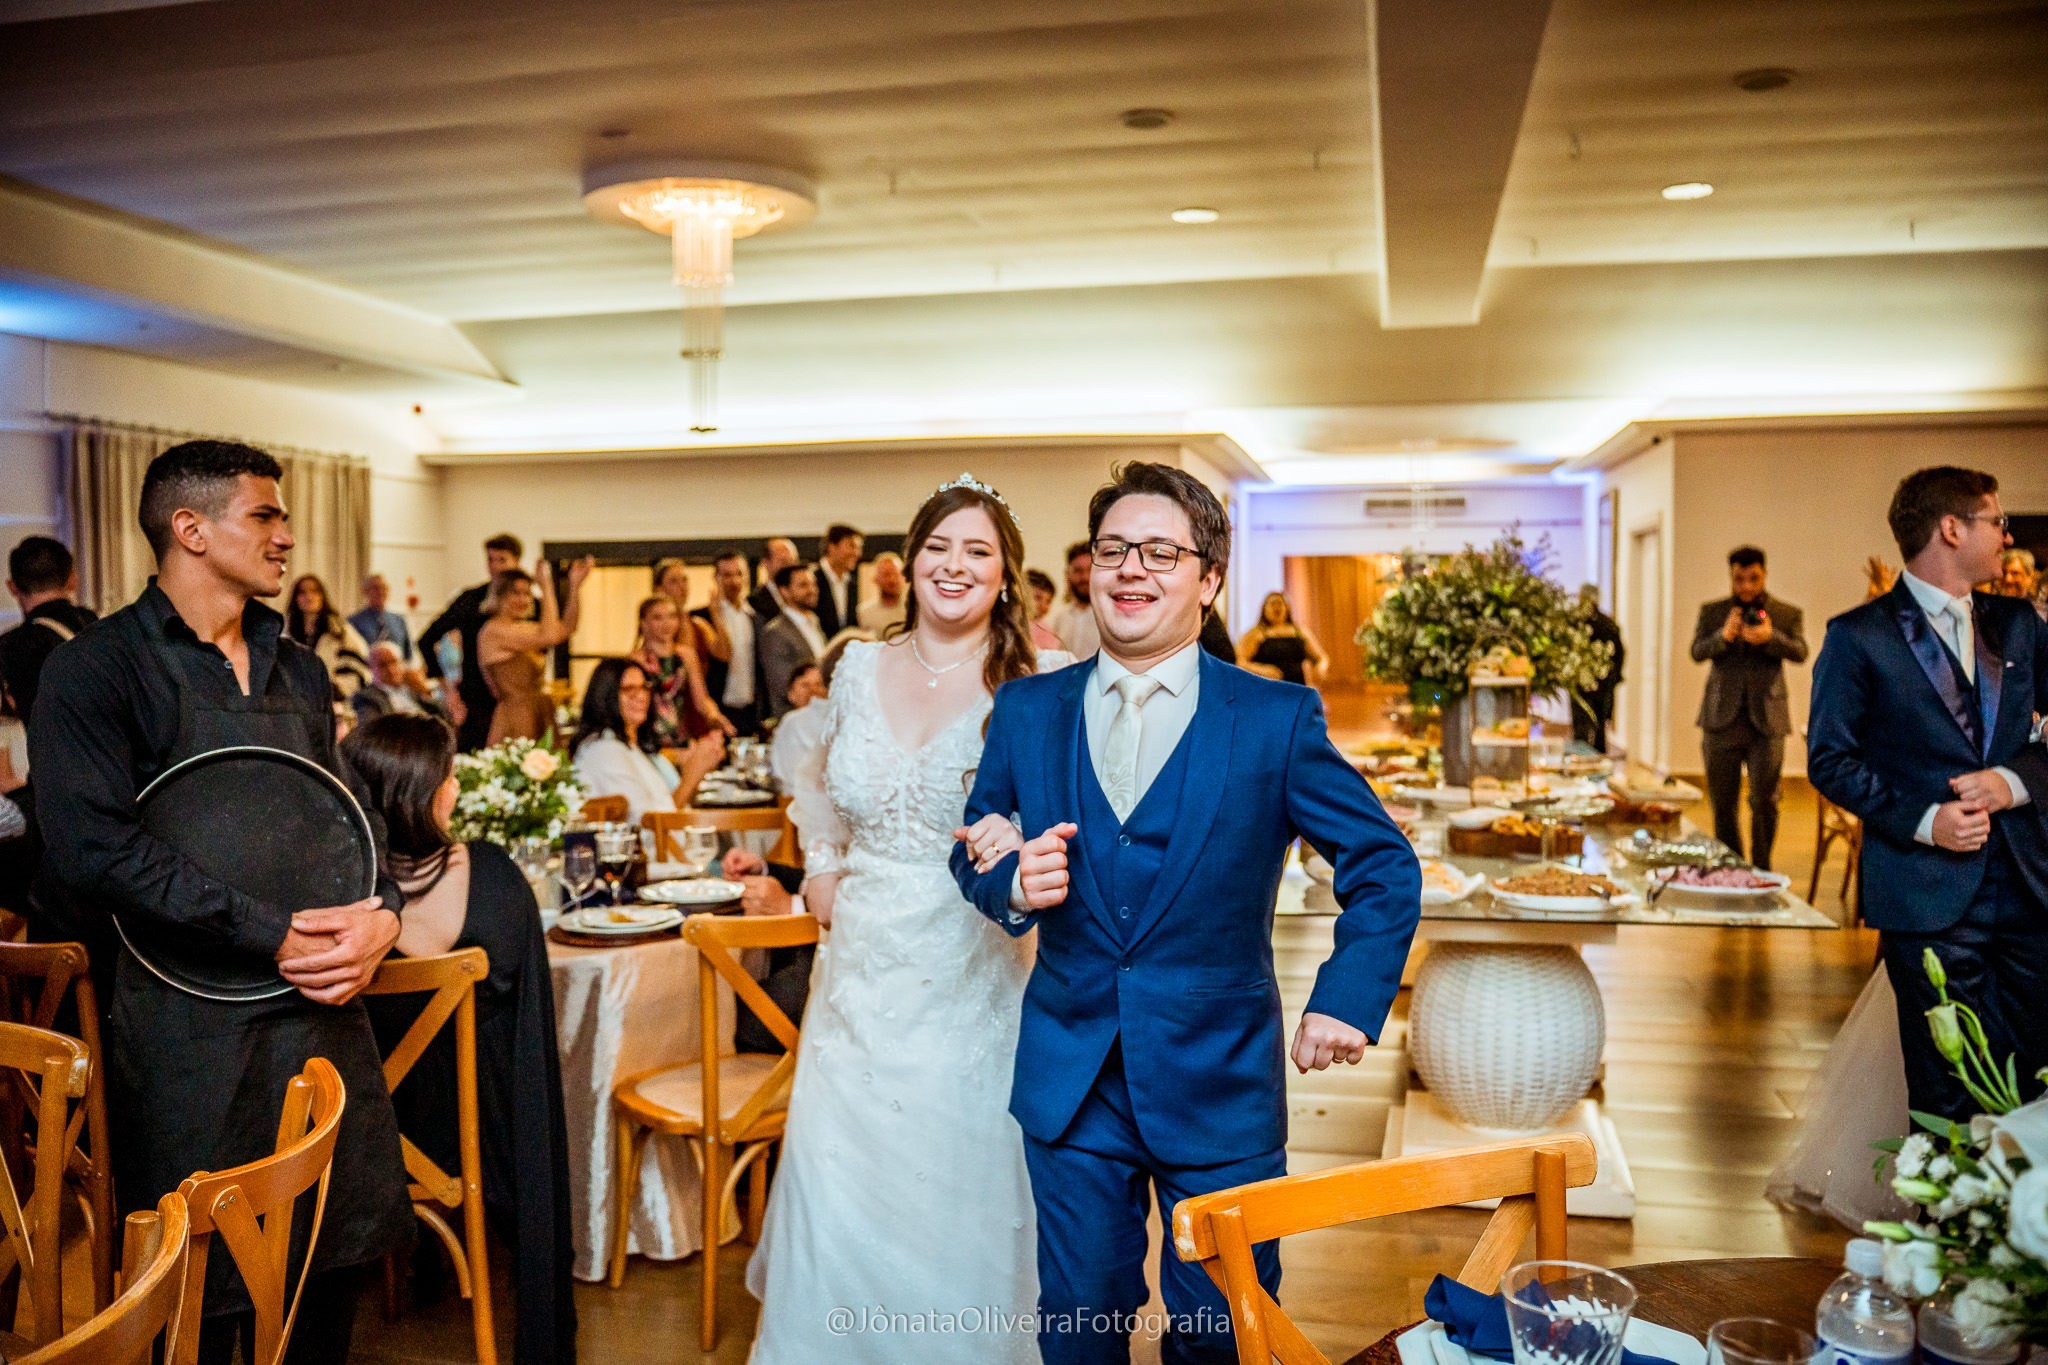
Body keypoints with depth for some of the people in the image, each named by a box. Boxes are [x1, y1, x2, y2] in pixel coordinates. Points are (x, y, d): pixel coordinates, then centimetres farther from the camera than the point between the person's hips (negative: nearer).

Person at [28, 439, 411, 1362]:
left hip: (320, 1004, 5)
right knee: (202, 1290, 5)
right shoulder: (95, 669, -6)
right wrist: (269, 933, -20)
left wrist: (381, 911, -5)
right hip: (188, 1023, -5)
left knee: (335, 1259, 12)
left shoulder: (299, 670, 14)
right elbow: (96, 847, -17)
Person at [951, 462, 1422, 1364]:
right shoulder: (1026, 711, 2)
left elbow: (1386, 869, 0)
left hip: (1220, 1088, -2)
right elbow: (974, 853, 10)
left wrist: (1346, 1001, -10)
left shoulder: (1278, 720, -6)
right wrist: (1011, 884, -12)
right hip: (1070, 1087, 2)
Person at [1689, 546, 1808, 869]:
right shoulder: (1712, 611, 10)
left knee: (1764, 801, -5)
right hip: (1722, 721, 1)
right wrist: (1724, 636, -24)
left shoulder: (1788, 614, 7)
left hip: (1767, 721, -1)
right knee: (1723, 804, 7)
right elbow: (1697, 652, -4)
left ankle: (1761, 871, 10)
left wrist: (1770, 637, -28)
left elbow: (1800, 652, -8)